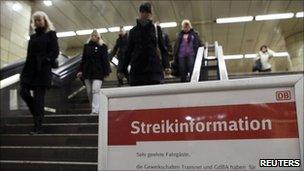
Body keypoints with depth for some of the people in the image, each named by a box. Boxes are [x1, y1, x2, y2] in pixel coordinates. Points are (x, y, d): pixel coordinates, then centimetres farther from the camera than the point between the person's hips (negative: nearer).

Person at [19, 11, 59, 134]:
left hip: (43, 70, -6)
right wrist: (25, 70, 9)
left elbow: (55, 51, -5)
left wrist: (45, 60, -18)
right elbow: (29, 54, 18)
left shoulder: (50, 34, 4)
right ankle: (38, 114, 16)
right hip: (30, 69, 6)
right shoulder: (33, 36, 21)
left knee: (39, 97, -8)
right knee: (24, 92, -7)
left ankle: (38, 127, -5)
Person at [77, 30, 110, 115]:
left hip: (98, 72, -5)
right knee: (89, 92, 7)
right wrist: (80, 70, 10)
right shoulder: (86, 46, 14)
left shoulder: (102, 46, 3)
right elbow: (83, 59, 16)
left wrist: (106, 72, -7)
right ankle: (94, 109, 19)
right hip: (87, 72, 5)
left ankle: (95, 111, -18)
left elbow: (105, 60, -2)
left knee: (95, 90, -15)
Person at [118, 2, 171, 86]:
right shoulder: (133, 31, 10)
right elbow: (129, 51, 13)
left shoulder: (156, 29, 8)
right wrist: (122, 69, 9)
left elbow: (163, 48, 6)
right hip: (137, 68, 1)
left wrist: (166, 65, -7)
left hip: (153, 67, -1)